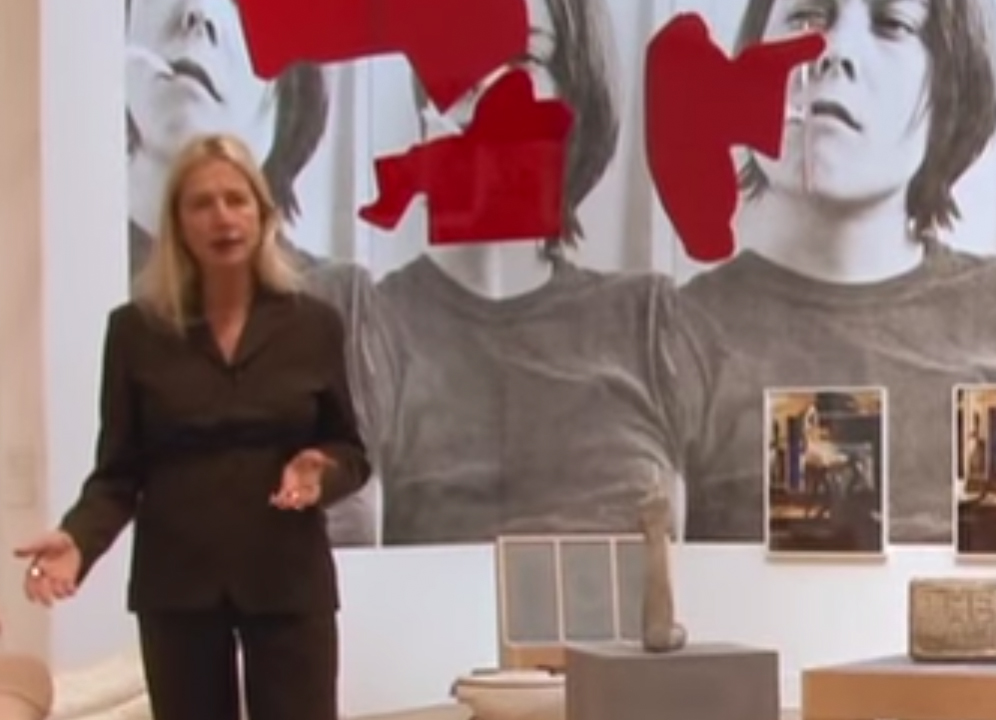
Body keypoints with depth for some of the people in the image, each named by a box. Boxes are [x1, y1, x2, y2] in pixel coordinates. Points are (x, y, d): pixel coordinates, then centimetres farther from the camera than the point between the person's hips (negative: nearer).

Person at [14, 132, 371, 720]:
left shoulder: (313, 324, 2)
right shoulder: (136, 329, 1)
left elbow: (350, 451, 8)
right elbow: (119, 471, 1)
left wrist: (320, 471, -15)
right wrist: (77, 538, -18)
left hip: (288, 581, 0)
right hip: (177, 585, 0)